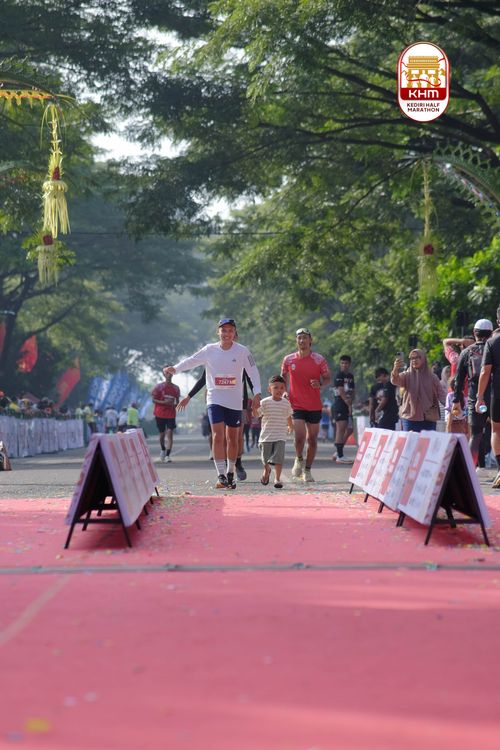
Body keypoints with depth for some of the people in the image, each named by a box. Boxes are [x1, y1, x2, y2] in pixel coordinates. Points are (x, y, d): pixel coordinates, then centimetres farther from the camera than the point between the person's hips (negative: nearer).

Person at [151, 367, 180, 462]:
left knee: (170, 433, -12)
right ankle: (162, 450, 36)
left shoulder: (176, 388, 7)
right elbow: (153, 400, -4)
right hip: (160, 414, -1)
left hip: (171, 414, 1)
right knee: (162, 434, 9)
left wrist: (175, 405, -7)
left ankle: (167, 455, -16)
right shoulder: (159, 386, -2)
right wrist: (164, 402, -19)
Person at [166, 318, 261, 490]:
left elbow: (253, 372, -1)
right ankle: (221, 476, -16)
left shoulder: (242, 351, -4)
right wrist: (175, 368, -15)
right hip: (215, 399, -1)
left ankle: (230, 472, 28)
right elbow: (192, 360, 2)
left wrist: (257, 394, -8)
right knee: (218, 436, -14)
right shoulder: (209, 350, -1)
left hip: (235, 401, 1)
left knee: (233, 438, 10)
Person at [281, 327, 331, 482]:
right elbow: (283, 377, 17)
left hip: (314, 406, 0)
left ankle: (307, 470, 20)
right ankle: (299, 460, 15)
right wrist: (284, 392, 1)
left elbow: (327, 378, 5)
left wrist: (320, 384, -17)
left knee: (312, 439, 5)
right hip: (296, 405, 0)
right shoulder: (288, 360, 2)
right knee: (299, 437, -14)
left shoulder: (319, 359, -2)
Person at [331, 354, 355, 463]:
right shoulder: (339, 376, -7)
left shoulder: (351, 376, 18)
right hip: (339, 405, -9)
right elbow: (341, 392, -14)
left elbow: (352, 392, 16)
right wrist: (349, 405, -13)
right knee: (341, 429, -12)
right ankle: (339, 456, -13)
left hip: (348, 406, 9)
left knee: (349, 430, 9)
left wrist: (351, 401, -3)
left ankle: (337, 453, 19)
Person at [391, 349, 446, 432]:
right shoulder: (407, 375, 6)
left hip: (429, 419, 1)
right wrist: (395, 370, -38)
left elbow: (441, 394, 3)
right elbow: (395, 381, -15)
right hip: (410, 417, -1)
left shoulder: (432, 377, 8)